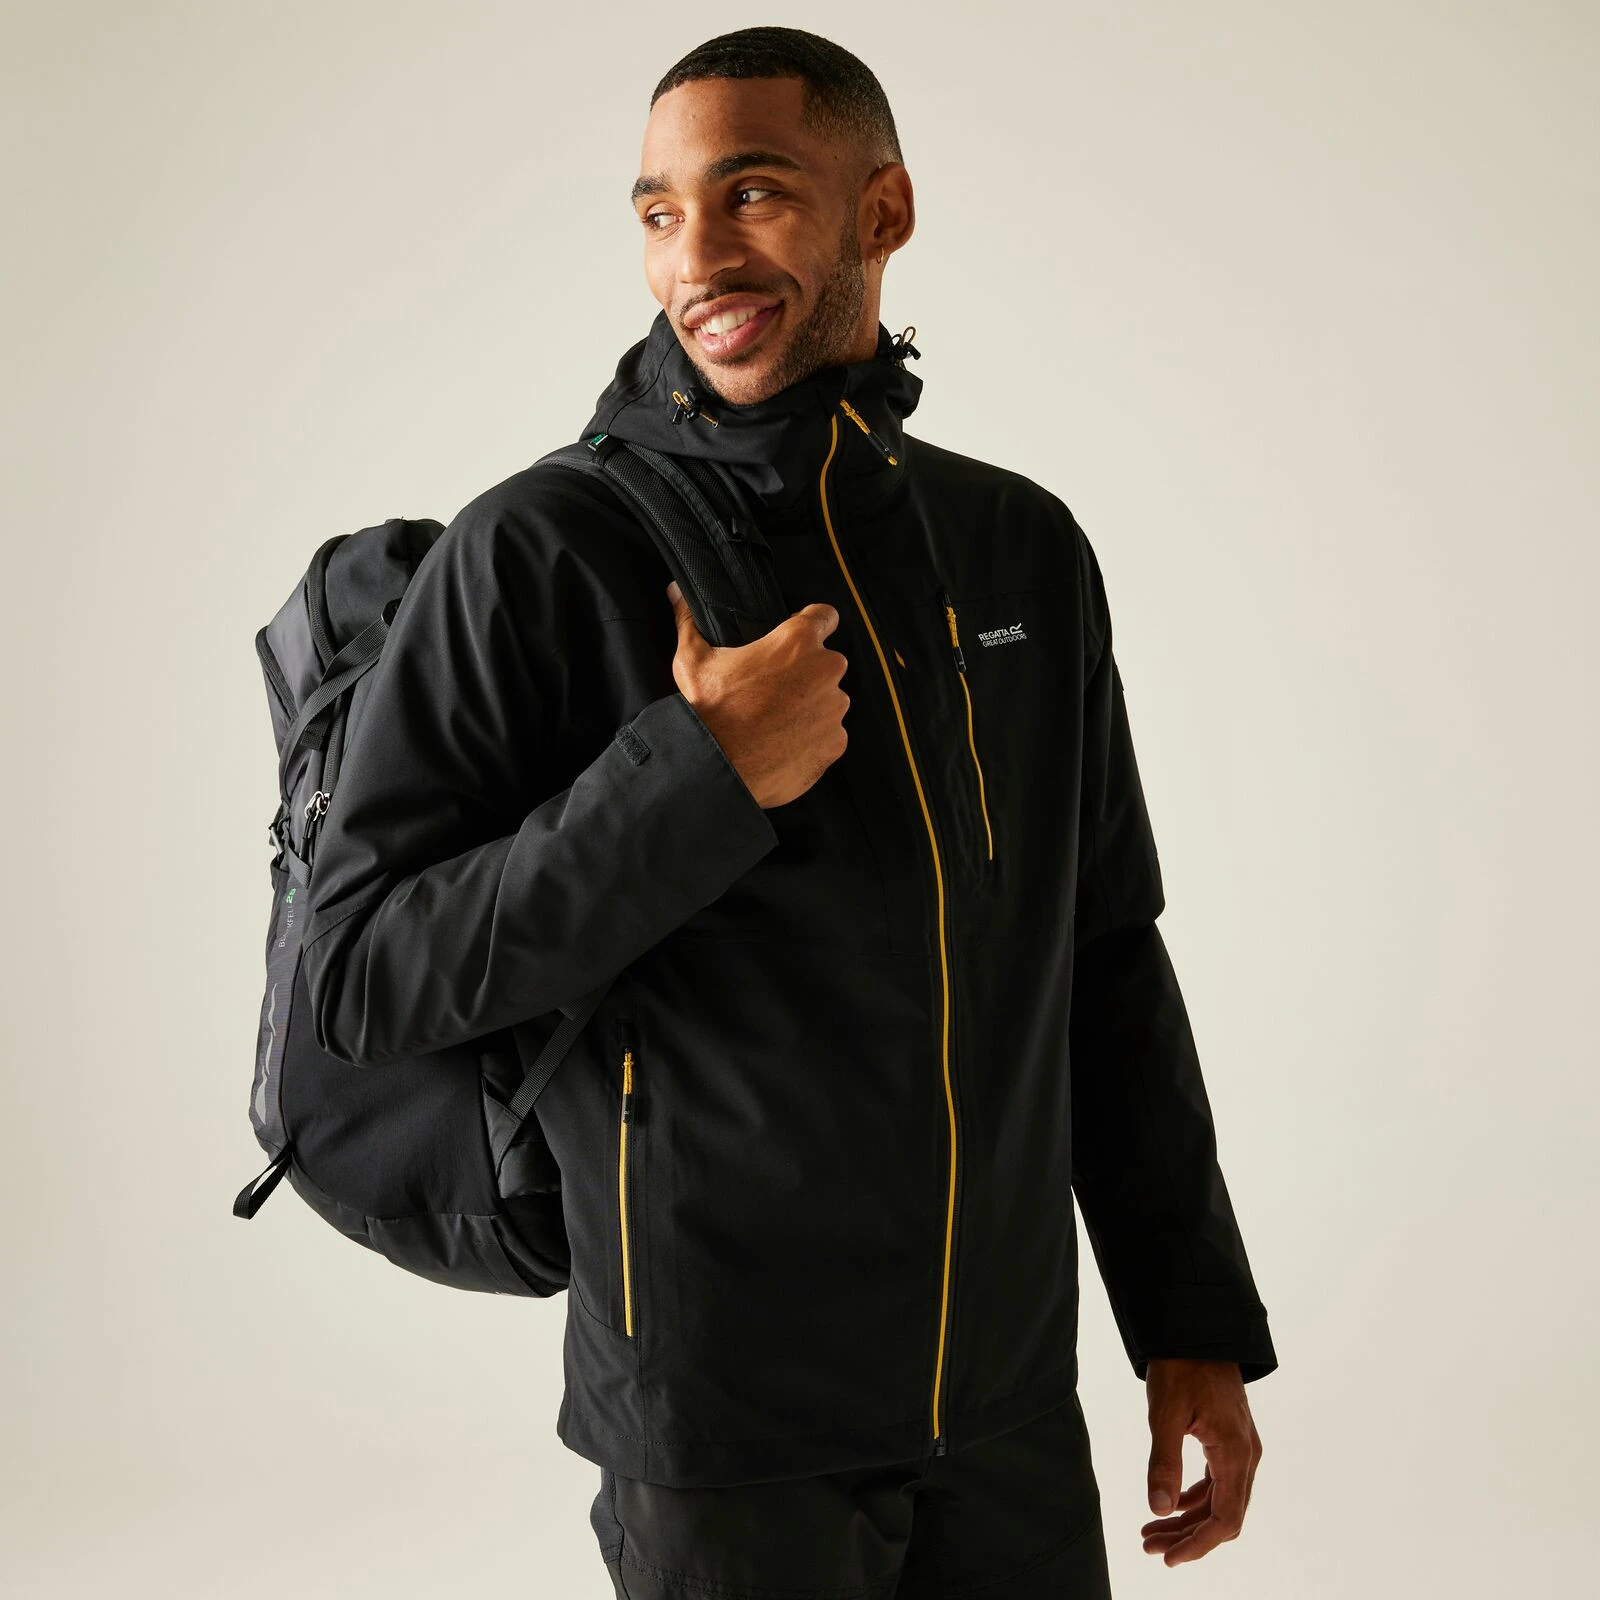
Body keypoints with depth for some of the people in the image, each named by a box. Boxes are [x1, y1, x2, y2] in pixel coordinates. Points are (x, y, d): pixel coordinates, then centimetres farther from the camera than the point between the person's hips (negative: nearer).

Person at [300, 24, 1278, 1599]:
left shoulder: (1027, 550, 4)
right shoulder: (538, 553, -12)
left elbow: (1106, 957, 9)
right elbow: (358, 978, -14)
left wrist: (1197, 1321, 9)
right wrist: (697, 778, -23)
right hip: (722, 1418, -4)